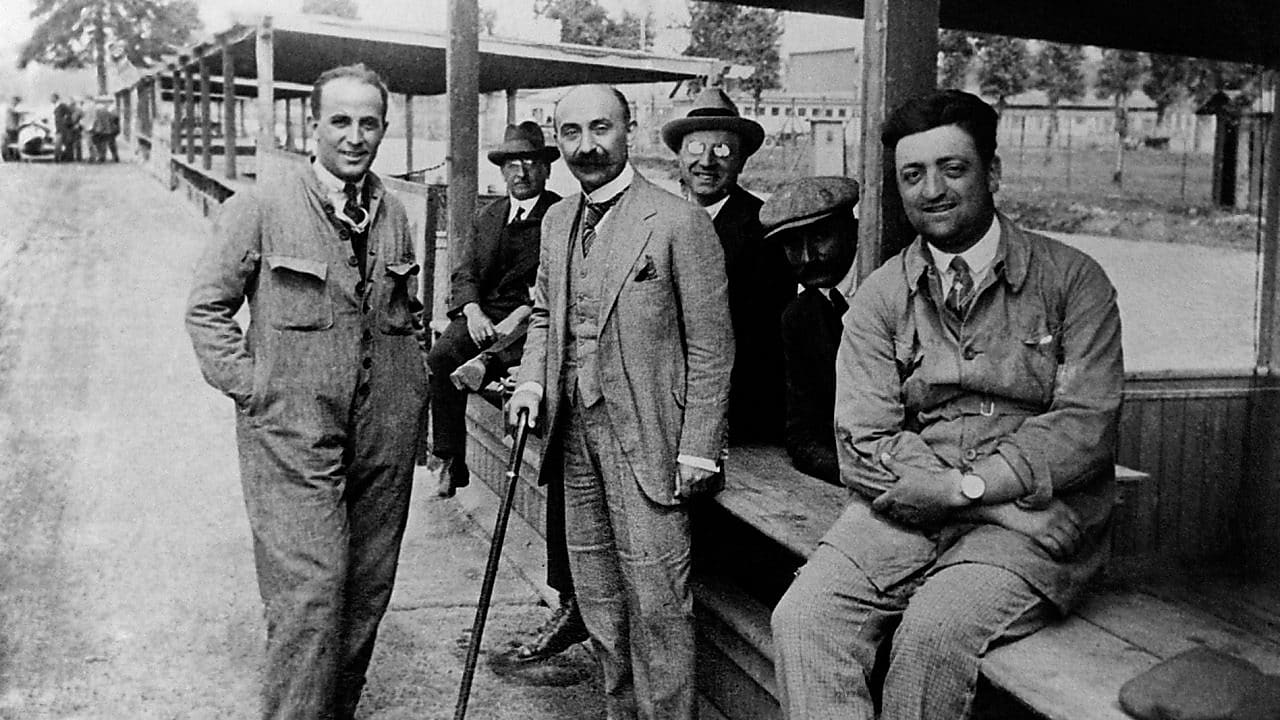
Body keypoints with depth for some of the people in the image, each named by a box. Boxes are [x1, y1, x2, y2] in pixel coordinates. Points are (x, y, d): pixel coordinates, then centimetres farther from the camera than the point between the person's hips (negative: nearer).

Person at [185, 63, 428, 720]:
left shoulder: (393, 215, 10)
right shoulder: (260, 208, -4)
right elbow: (207, 308, 1)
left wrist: (416, 380, 12)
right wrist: (249, 386, -6)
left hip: (385, 436, 5)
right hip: (292, 435, -5)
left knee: (367, 592, 12)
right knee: (309, 596, -10)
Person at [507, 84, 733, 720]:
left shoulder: (679, 223, -11)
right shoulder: (557, 221, 10)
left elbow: (711, 348, -11)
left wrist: (697, 453, -14)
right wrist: (531, 380, 4)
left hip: (645, 440, -6)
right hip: (575, 434, 7)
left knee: (655, 603, -3)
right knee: (598, 602, 15)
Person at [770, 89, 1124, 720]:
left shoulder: (1073, 280, 3)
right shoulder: (878, 297, 8)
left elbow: (1086, 425, -5)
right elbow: (863, 445, -1)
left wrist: (970, 484, -15)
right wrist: (995, 499, -13)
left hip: (1031, 526, -2)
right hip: (904, 513, 2)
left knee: (935, 628, -29)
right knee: (802, 619, -22)